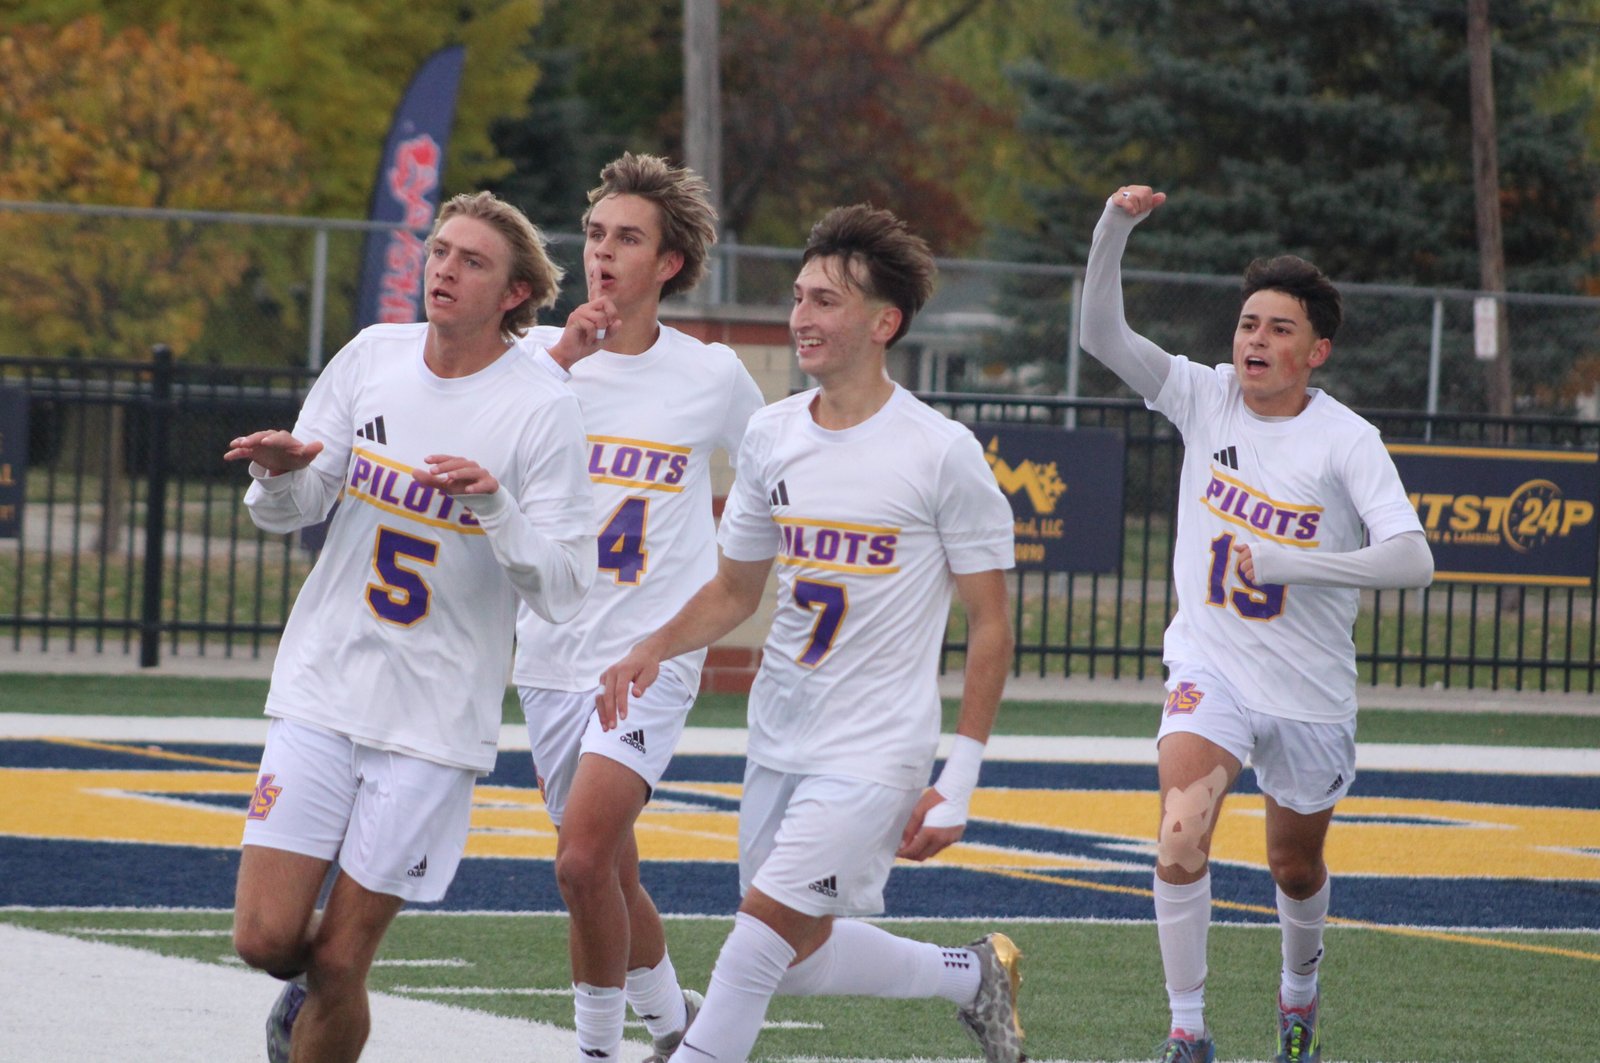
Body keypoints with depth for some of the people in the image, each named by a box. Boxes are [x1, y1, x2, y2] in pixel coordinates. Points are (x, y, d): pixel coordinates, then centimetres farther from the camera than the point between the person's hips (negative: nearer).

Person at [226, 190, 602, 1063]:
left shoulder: (541, 411, -8)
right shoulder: (373, 357, 3)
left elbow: (563, 590, -11)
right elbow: (295, 509, 11)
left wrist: (494, 505, -28)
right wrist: (281, 474, -13)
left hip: (437, 719, -3)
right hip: (323, 688, 3)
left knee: (339, 961, -3)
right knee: (266, 939, -5)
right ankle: (308, 986, 30)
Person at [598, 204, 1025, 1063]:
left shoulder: (941, 454, -12)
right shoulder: (770, 436, 5)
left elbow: (990, 627, -7)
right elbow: (735, 590, 16)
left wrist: (957, 784, -12)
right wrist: (653, 649, -4)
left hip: (875, 749, -7)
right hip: (780, 735, 7)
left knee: (765, 925, -17)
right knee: (798, 956, 13)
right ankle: (974, 977, 35)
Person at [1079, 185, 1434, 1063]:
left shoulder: (1344, 439, -13)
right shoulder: (1205, 398, -4)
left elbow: (1412, 561, -23)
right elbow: (1102, 335, -11)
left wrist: (1283, 562, -32)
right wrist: (1114, 229, -25)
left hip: (1310, 690, 0)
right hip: (1211, 669, 0)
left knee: (1296, 867, 17)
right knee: (1180, 840, -23)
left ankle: (1299, 993, 48)